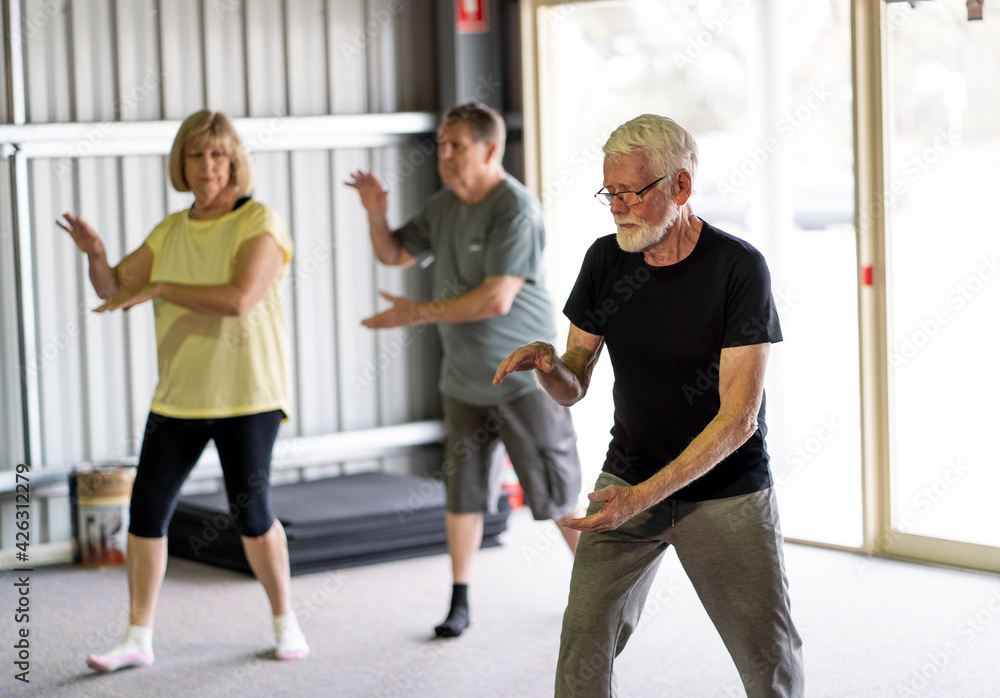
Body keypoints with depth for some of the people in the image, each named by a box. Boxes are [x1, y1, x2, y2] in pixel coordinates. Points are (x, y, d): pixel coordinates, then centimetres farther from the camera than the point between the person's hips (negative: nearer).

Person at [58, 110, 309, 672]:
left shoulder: (259, 222, -9)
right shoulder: (172, 230, 10)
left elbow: (239, 298, -24)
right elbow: (113, 288, 9)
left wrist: (157, 288, -21)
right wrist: (96, 253, -13)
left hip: (246, 394, -5)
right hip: (180, 395, 5)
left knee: (250, 511, -5)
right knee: (147, 510, 1)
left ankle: (286, 621, 17)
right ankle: (138, 640, 9)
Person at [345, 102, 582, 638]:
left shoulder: (516, 210, -18)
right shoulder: (443, 207, 8)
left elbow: (497, 299, -24)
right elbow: (394, 255, 18)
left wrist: (419, 313, -20)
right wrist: (376, 213, -3)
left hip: (524, 378, -7)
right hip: (464, 380, 7)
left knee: (556, 494, 1)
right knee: (463, 492, 9)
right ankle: (460, 602, 17)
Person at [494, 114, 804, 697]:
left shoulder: (739, 268, -16)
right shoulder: (605, 260, -2)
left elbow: (738, 417, -20)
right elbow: (574, 387, 5)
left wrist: (645, 496, -29)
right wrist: (548, 364, -20)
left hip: (727, 493, -3)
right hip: (629, 477, 3)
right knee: (585, 638, -11)